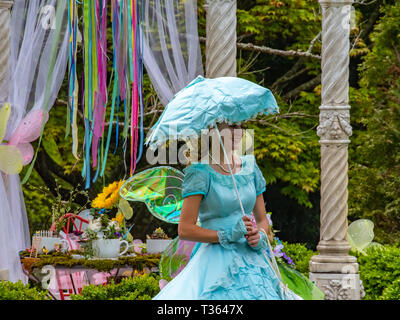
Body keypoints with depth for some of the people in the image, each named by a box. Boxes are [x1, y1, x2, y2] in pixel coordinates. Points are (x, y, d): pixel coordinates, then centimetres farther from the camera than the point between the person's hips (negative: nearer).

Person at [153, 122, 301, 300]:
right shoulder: (201, 172, -6)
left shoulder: (250, 167, 12)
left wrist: (260, 237, -4)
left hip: (251, 258, 5)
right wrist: (227, 235, -16)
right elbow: (184, 230, -11)